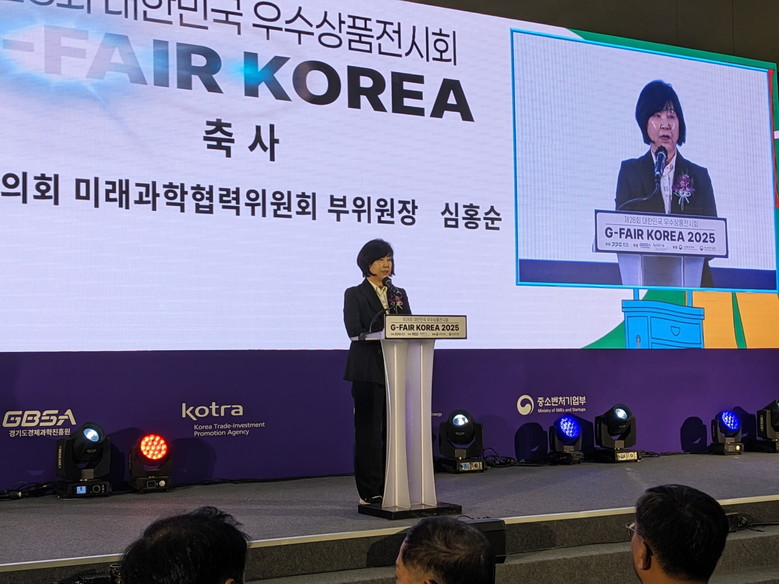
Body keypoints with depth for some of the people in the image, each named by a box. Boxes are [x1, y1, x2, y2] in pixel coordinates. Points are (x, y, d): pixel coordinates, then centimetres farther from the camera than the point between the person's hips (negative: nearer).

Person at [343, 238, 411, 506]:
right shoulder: (355, 294, 2)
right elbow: (355, 331, -11)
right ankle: (369, 492, 3)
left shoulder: (399, 294, 17)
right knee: (368, 429, -2)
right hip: (368, 370, -4)